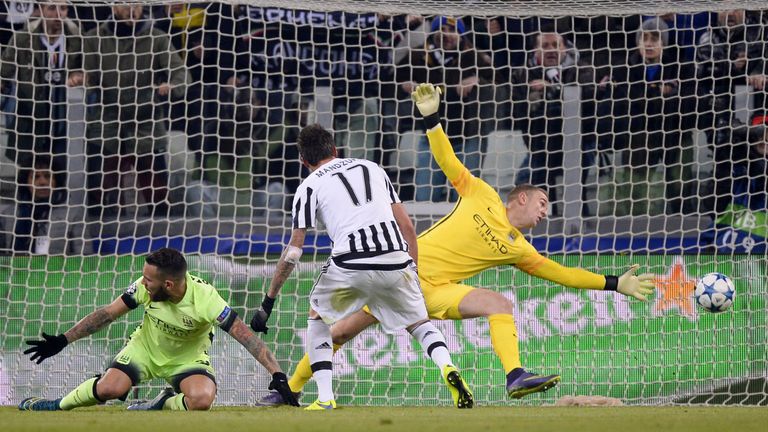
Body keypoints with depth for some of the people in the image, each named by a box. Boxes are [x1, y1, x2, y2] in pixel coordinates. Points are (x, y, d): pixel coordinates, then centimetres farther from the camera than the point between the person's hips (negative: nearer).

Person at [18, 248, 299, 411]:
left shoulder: (205, 298, -32)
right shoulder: (145, 288, -22)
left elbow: (245, 336, -31)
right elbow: (107, 314, -10)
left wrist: (277, 375, -38)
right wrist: (62, 341, -11)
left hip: (188, 359, -2)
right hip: (146, 349, 2)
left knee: (202, 400, -33)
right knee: (110, 388, -23)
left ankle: (161, 404, 0)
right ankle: (60, 406, 6)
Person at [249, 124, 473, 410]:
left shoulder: (309, 186, 14)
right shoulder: (372, 168, 25)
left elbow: (293, 253, 9)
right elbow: (407, 227, 20)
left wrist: (268, 302, 14)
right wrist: (413, 272, 27)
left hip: (350, 263, -2)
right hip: (396, 260, 2)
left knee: (318, 317, 23)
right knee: (419, 322, 21)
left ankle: (325, 398, 10)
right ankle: (448, 369, -9)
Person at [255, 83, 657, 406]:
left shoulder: (519, 250, 11)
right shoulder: (482, 196, 5)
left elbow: (562, 273, 15)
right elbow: (447, 162, 3)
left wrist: (615, 284, 12)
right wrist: (431, 117, -9)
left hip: (439, 290, 2)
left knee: (500, 304, -25)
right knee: (342, 330, -1)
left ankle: (515, 377, -36)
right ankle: (289, 389, 11)